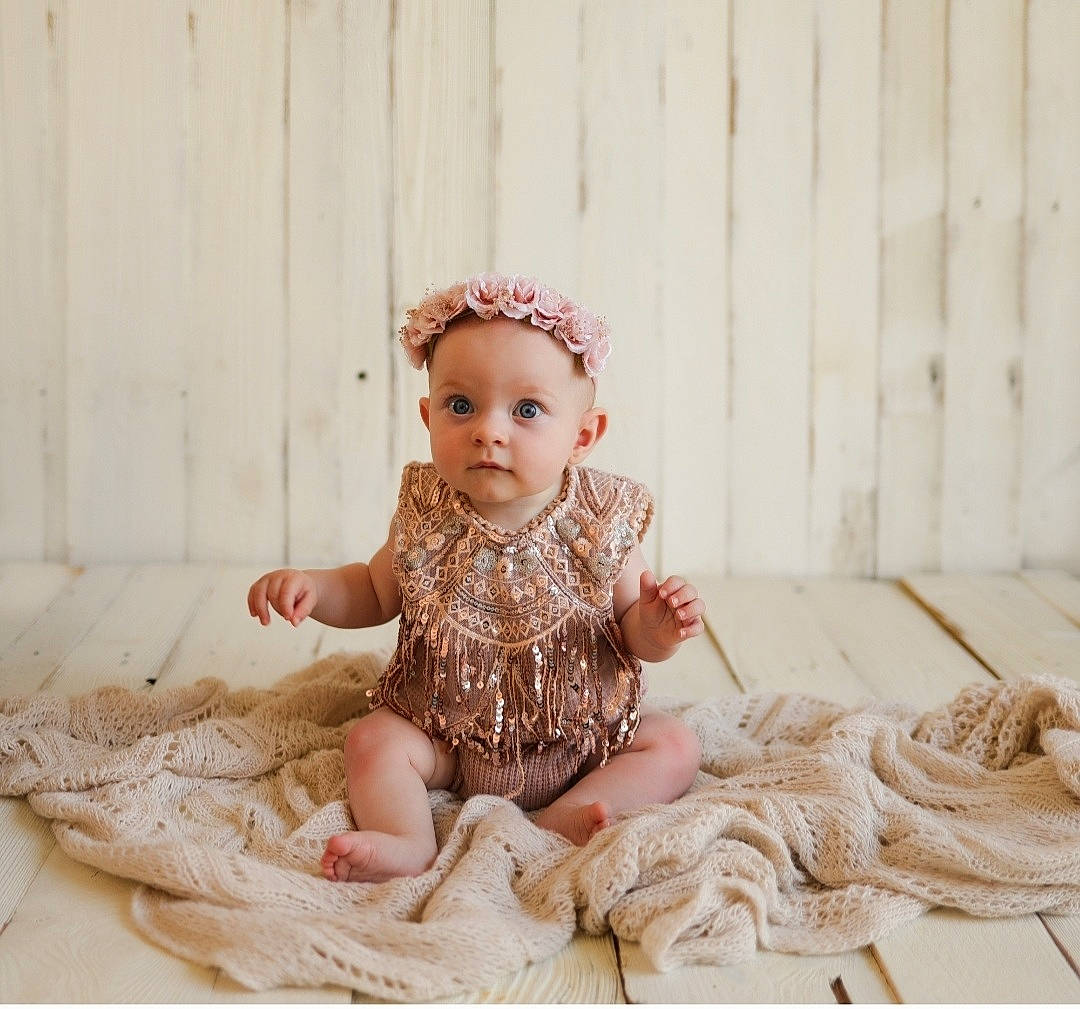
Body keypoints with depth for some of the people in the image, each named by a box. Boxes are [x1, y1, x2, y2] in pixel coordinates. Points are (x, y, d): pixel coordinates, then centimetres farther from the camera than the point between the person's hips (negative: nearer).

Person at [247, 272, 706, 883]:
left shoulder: (603, 523, -15)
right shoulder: (426, 519, -11)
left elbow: (632, 632, -4)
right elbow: (375, 594, 8)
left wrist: (658, 629, -28)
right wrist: (310, 586, -11)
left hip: (582, 734, 0)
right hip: (449, 735, 0)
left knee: (676, 747, -12)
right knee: (373, 740, -18)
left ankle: (563, 818, -22)